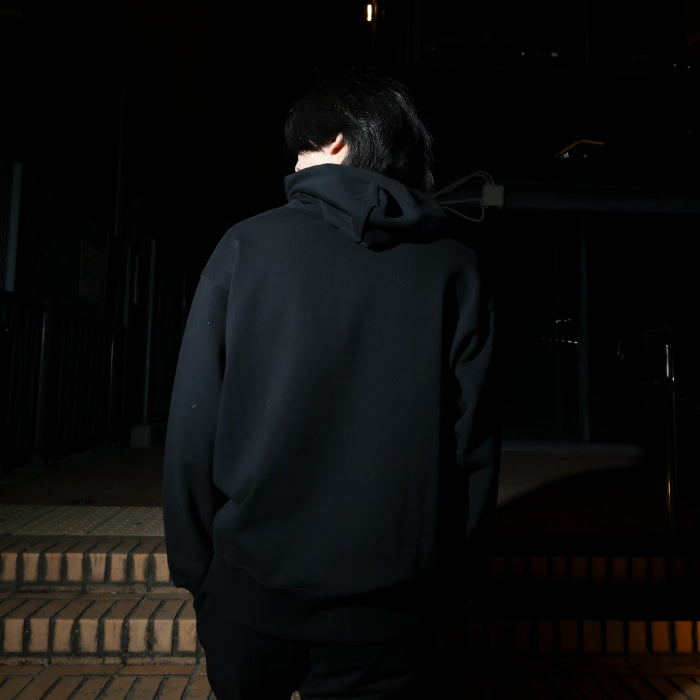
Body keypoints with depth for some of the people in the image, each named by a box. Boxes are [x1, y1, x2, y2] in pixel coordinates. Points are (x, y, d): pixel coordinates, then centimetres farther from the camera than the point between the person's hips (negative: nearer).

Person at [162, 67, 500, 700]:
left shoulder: (249, 245, -6)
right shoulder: (456, 268, -2)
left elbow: (193, 426, -7)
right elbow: (474, 444, -3)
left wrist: (193, 565, 6)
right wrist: (448, 590, 8)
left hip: (252, 583, 1)